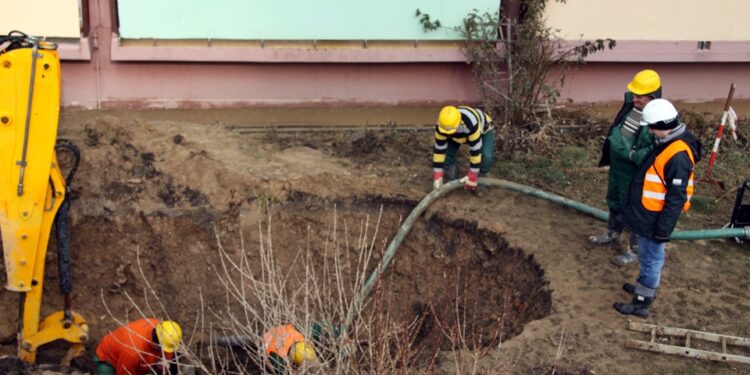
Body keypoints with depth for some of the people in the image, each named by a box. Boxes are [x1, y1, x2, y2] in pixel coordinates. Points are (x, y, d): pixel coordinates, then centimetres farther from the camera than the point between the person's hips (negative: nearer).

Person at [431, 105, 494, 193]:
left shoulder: (471, 124, -48)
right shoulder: (441, 126, -36)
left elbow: (475, 150, -41)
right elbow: (439, 150, -27)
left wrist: (472, 177, -35)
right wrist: (437, 176, -26)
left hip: (483, 129, -3)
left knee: (487, 157, -28)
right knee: (446, 152, -19)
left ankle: (479, 178, 2)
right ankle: (452, 181, 8)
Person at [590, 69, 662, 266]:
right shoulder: (630, 105, -2)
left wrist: (632, 155, -33)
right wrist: (608, 152, 16)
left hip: (634, 173, -8)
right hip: (616, 166, 8)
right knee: (614, 202, 27)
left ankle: (635, 250, 25)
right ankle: (612, 233, 50)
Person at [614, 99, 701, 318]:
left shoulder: (678, 155, -27)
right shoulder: (666, 144, 4)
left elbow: (677, 197, -25)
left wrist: (664, 229, -21)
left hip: (655, 219, -9)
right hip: (647, 215, 9)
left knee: (652, 258, 4)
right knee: (647, 256, 24)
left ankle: (642, 303, 15)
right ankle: (645, 286, 41)